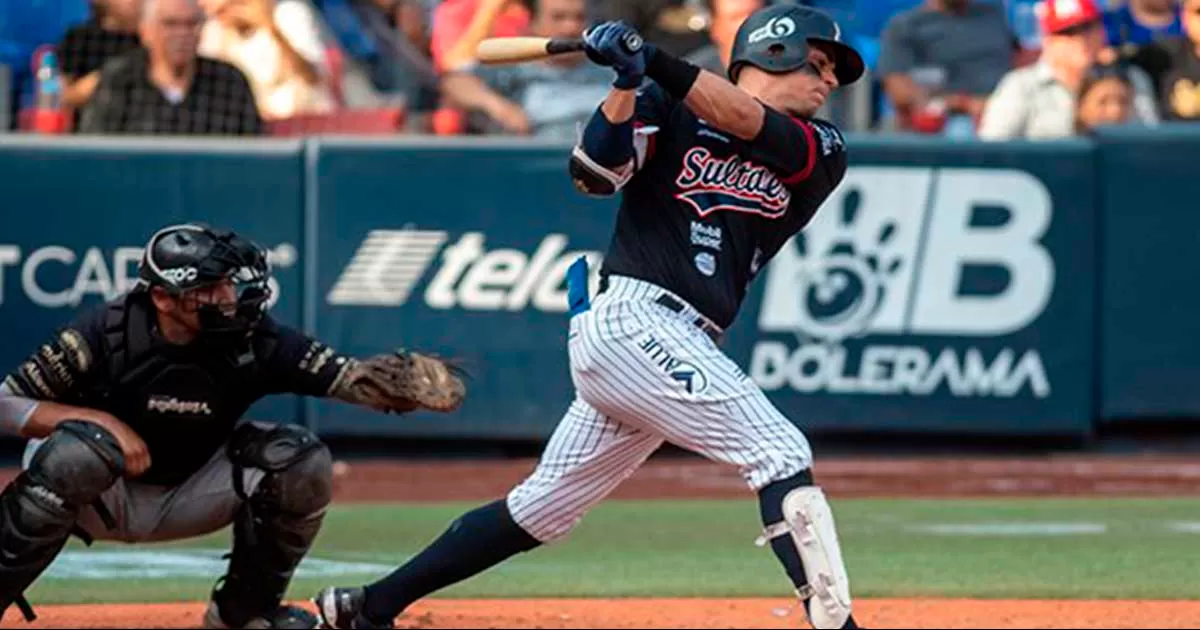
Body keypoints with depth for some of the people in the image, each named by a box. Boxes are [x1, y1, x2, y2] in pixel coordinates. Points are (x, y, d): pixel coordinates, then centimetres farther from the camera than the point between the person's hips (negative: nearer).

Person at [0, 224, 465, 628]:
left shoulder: (253, 342, -18)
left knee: (303, 461, -17)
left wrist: (409, 389, -46)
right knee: (78, 450, -39)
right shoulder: (107, 333, -25)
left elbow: (349, 377, -24)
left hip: (190, 498, 4)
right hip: (98, 498, -4)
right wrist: (101, 420, -33)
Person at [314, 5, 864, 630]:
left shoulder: (821, 150, 12)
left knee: (542, 509, 12)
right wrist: (628, 82, -25)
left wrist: (655, 62, -20)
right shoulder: (667, 111, 3)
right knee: (780, 453, -18)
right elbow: (593, 172, -10)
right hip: (633, 317, -7)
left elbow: (746, 122, -7)